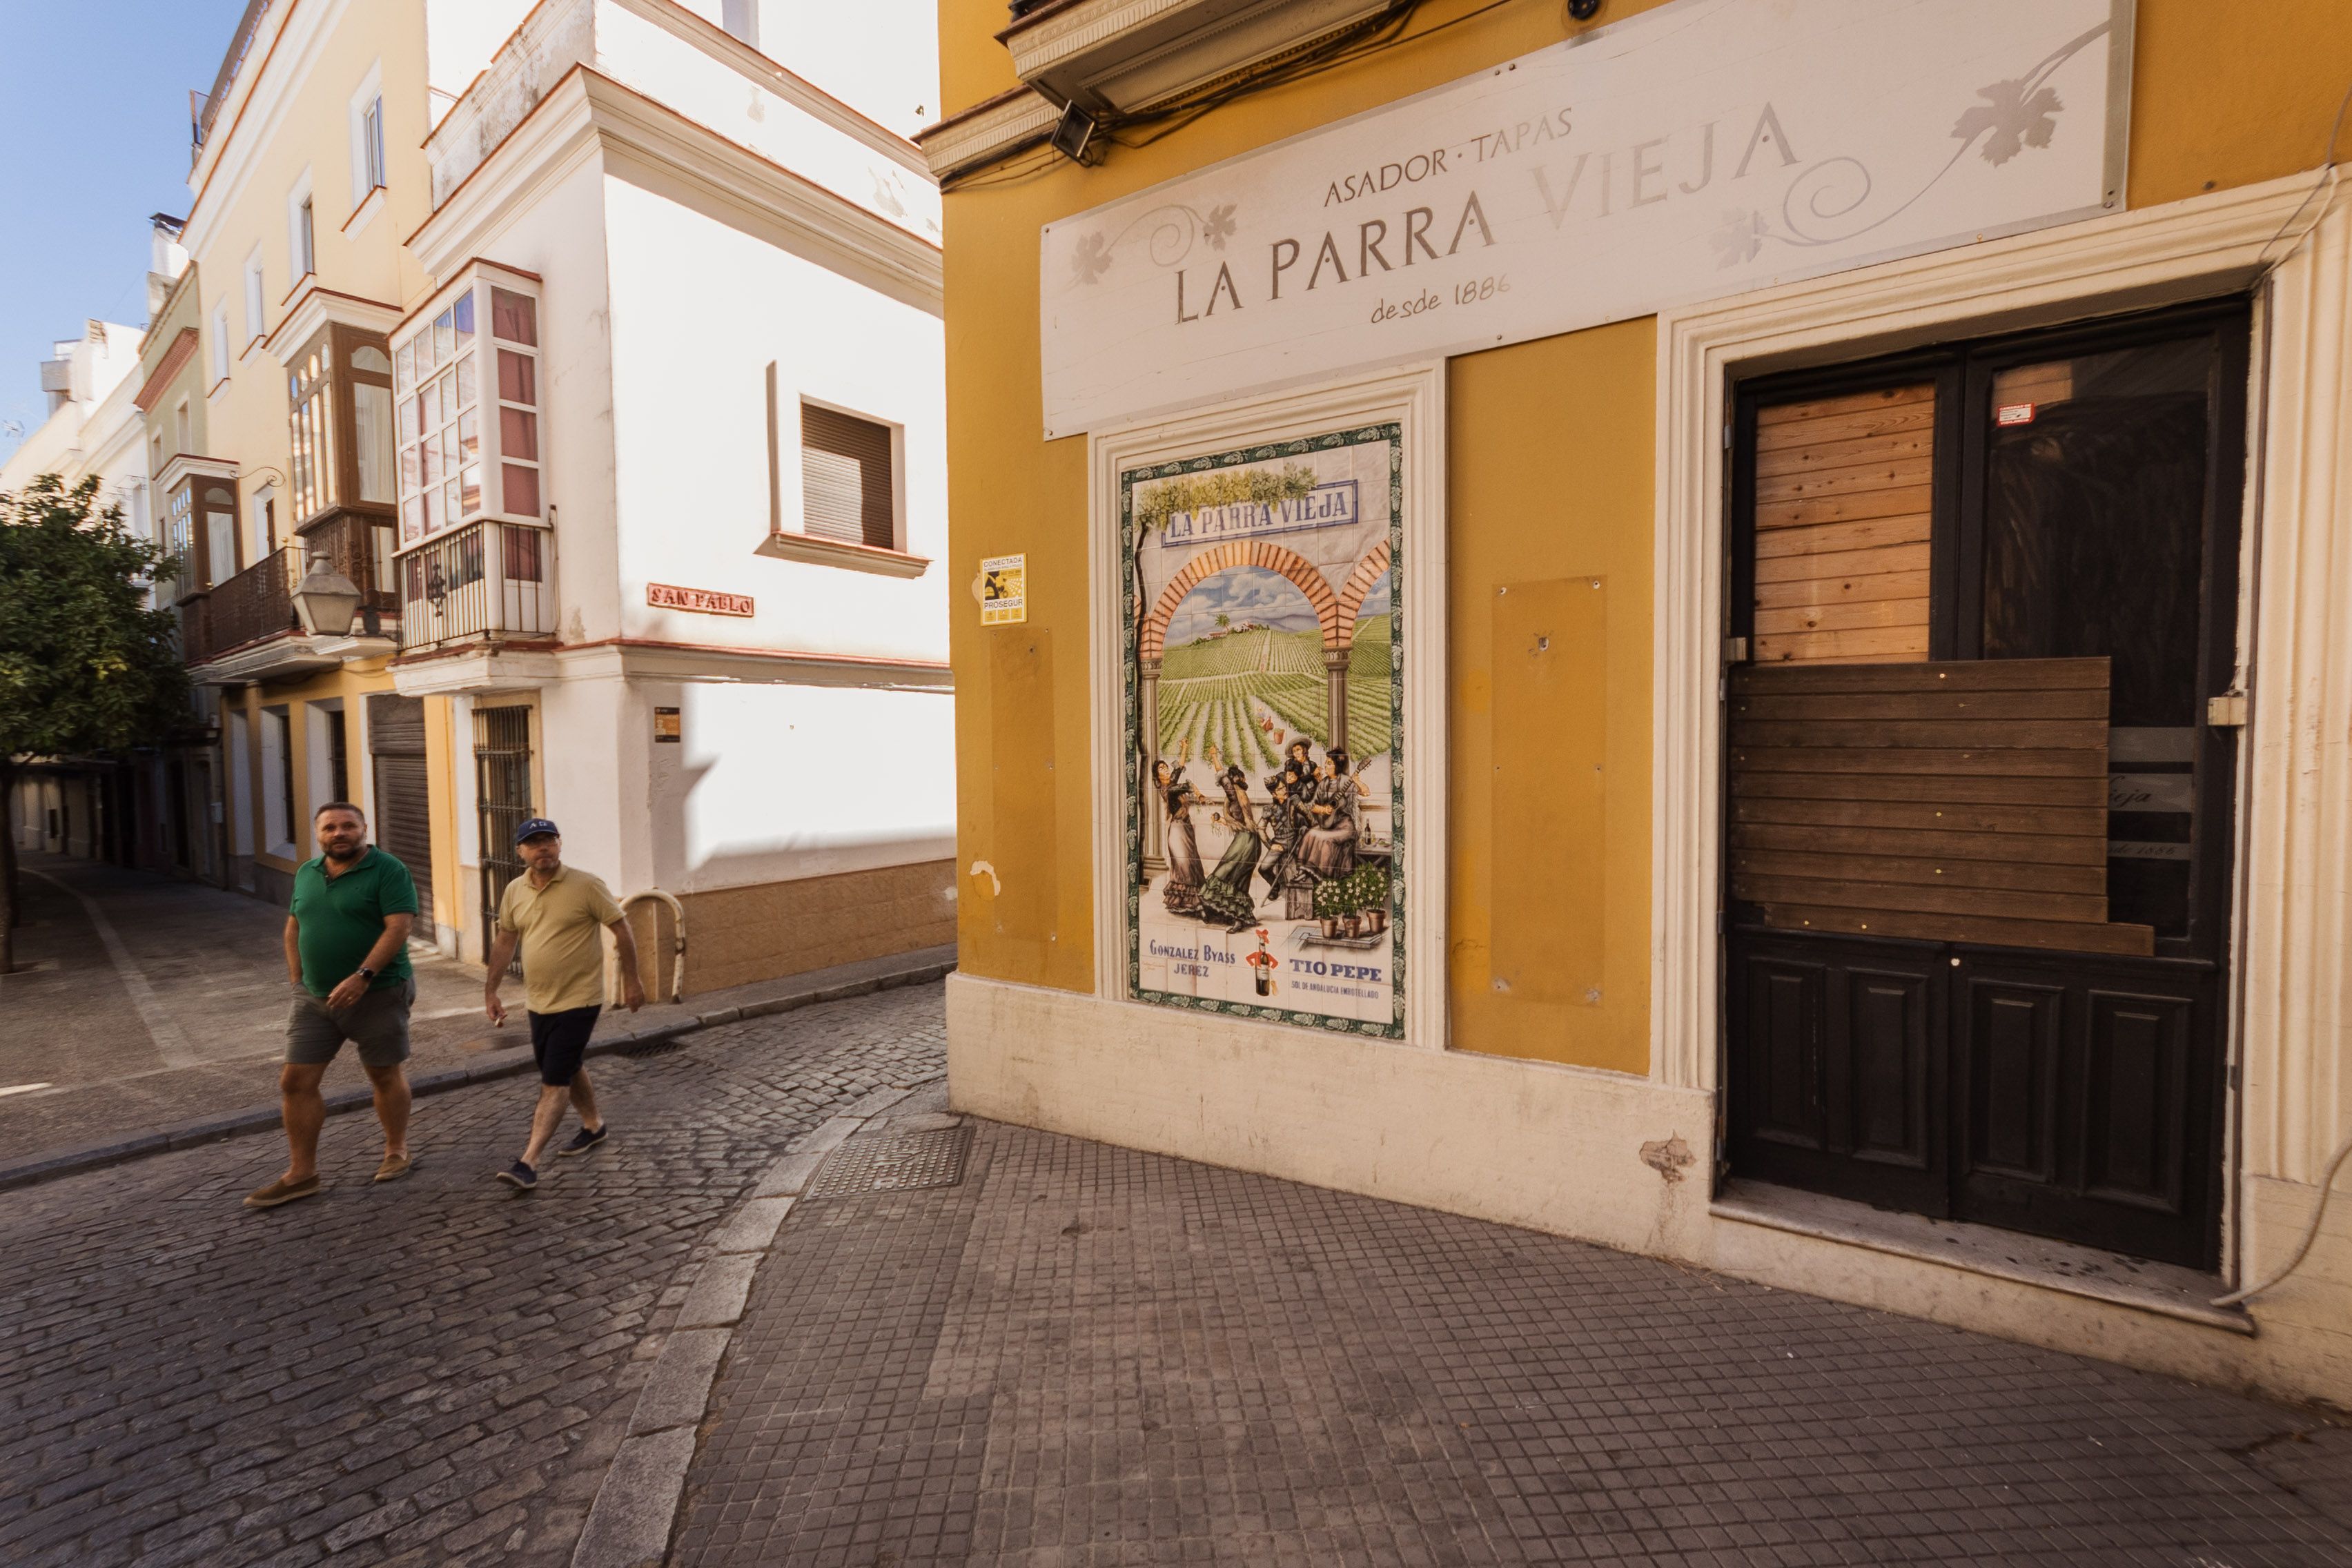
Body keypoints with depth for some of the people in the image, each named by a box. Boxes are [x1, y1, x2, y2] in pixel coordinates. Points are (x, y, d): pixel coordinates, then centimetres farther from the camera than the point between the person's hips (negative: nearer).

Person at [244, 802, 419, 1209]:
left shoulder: (388, 871, -12)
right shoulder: (307, 873, 9)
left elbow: (398, 927, -20)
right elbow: (294, 928, 18)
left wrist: (362, 976, -27)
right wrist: (297, 981, 10)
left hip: (377, 993, -6)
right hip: (314, 997, 6)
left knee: (384, 1075, 7)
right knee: (295, 1082, 5)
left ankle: (397, 1153, 25)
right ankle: (301, 1174, 17)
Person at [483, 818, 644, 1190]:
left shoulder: (586, 886, -14)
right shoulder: (515, 891, 3)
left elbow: (621, 929, -10)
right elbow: (505, 941, 14)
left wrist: (631, 980, -10)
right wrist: (491, 991, 12)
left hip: (579, 1000, -7)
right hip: (539, 1001, 7)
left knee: (555, 1081, -7)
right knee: (567, 1069, 20)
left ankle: (529, 1162, -4)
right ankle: (594, 1125, 40)